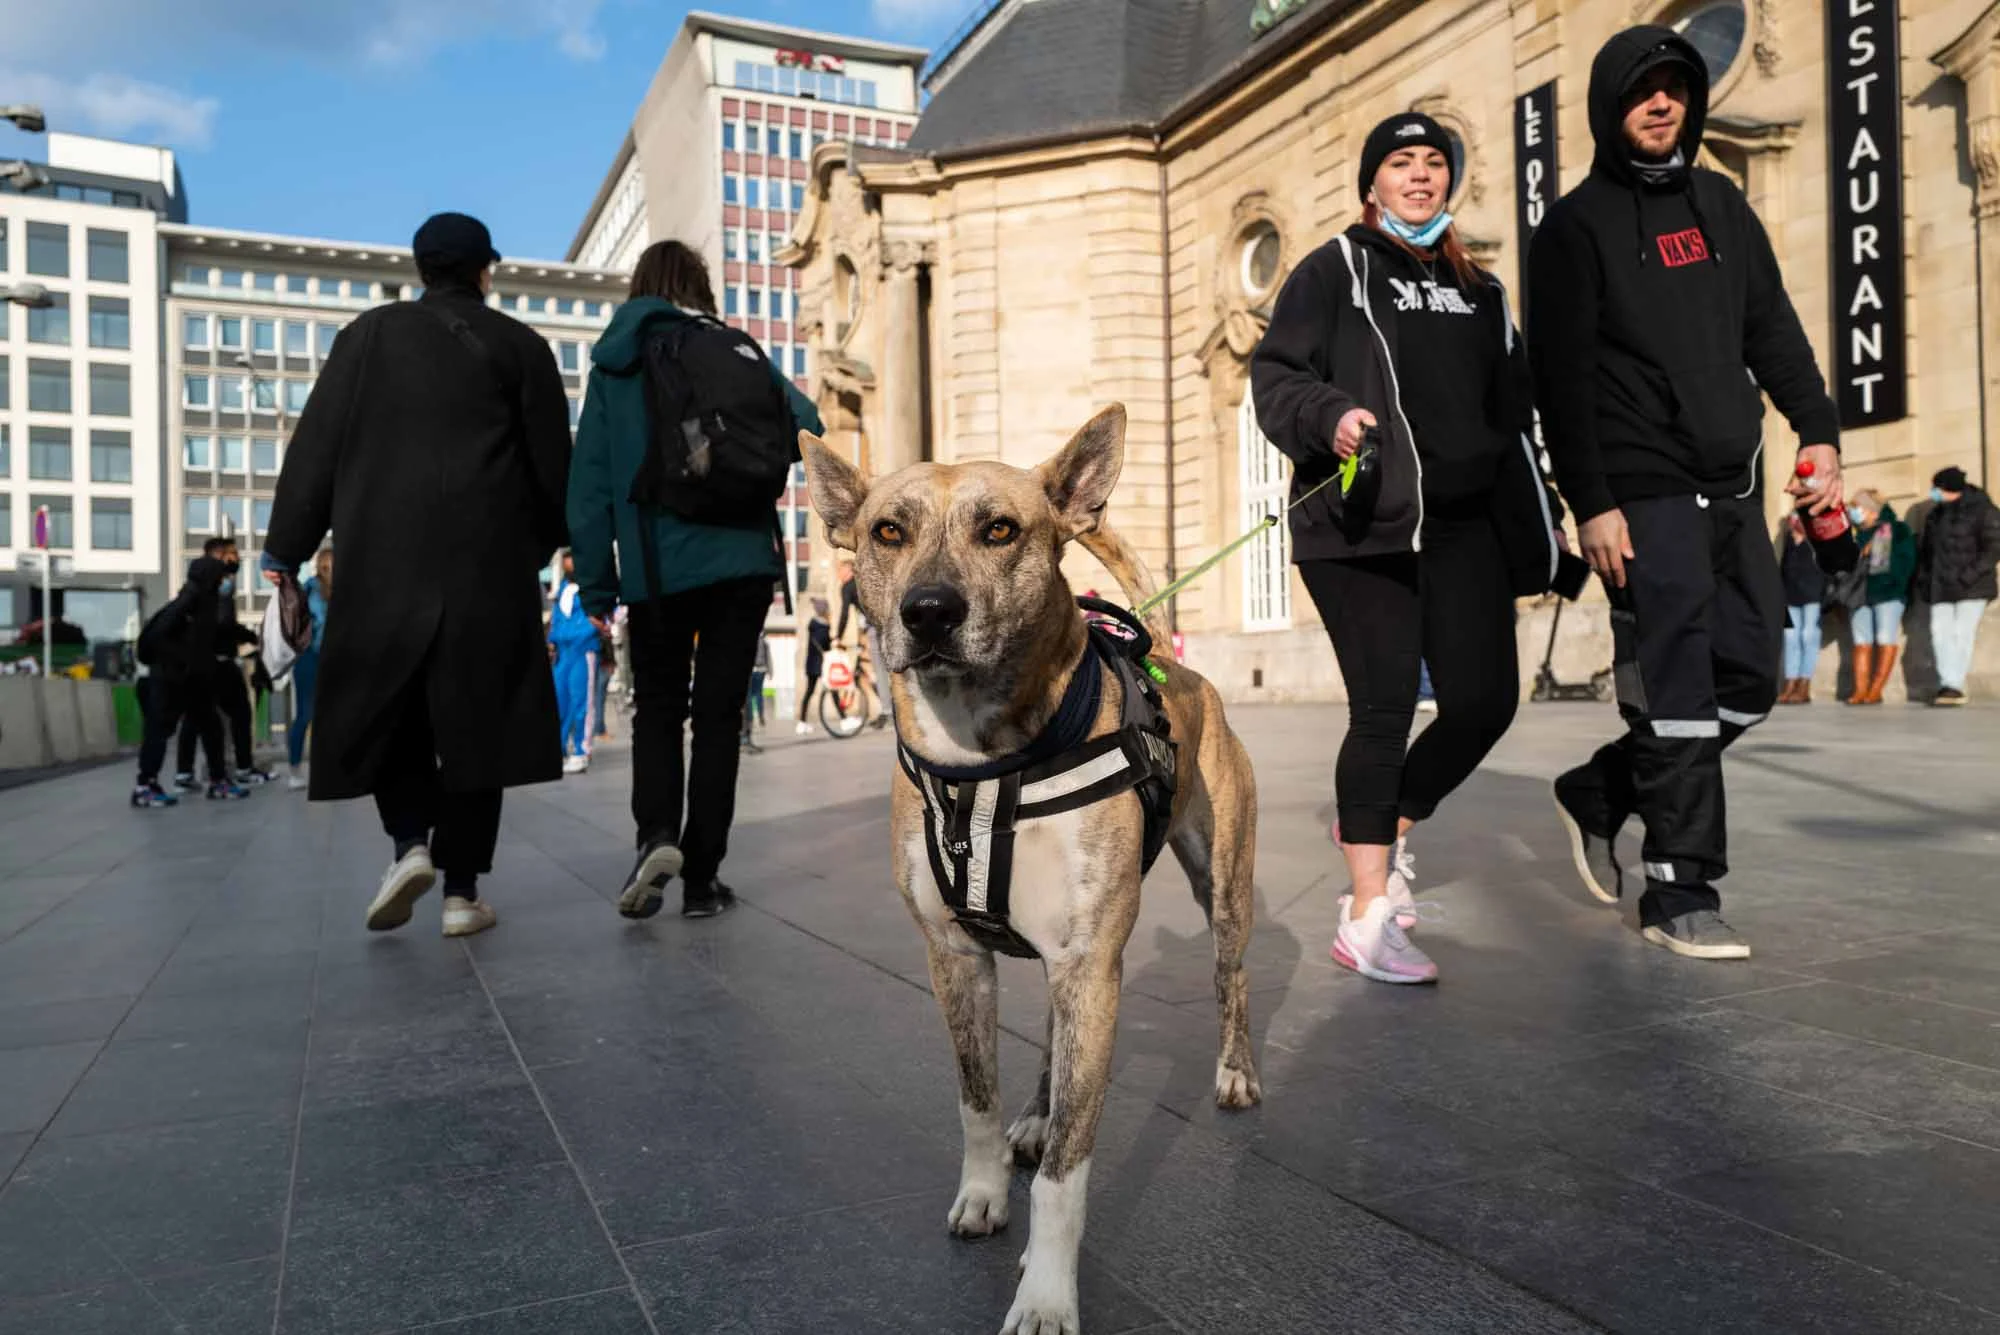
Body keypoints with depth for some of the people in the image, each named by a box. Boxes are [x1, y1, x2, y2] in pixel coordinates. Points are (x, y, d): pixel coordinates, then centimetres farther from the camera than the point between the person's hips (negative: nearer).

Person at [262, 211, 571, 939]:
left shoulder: (369, 333, 8)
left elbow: (317, 445, 4)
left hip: (384, 558, 0)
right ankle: (462, 889, 3)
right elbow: (552, 459, 6)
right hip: (489, 561, 0)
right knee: (472, 717, 4)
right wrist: (550, 542, 19)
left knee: (385, 709, 14)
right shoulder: (520, 346, 7)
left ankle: (410, 843, -5)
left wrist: (284, 550, 7)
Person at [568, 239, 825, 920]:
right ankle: (701, 877, 7)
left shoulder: (614, 364, 5)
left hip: (655, 569, 0)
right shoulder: (734, 349, 4)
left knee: (657, 709, 15)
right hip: (740, 560, 0)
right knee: (718, 715, 6)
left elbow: (590, 481, 1)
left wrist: (596, 583, 4)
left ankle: (656, 835, -9)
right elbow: (806, 425, -3)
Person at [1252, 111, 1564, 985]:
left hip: (1464, 526, 6)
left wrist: (1538, 518, 19)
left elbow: (1512, 414, 24)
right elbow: (1275, 375, -2)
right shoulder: (1333, 271, 6)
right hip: (1360, 524, -5)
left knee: (1484, 699, -3)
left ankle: (1385, 826, 25)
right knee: (1385, 707, -8)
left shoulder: (1478, 292, 23)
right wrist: (1329, 417, -22)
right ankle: (1366, 919, 2)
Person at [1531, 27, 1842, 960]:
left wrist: (1818, 432, 6)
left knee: (1750, 682, 8)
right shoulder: (1577, 226, -1)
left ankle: (1598, 793, 25)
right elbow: (1561, 379, -8)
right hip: (1645, 497, -7)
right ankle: (1680, 895, 4)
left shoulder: (1722, 206, 17)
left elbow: (1774, 331, 17)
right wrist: (1591, 505, -14)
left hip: (1733, 492, 7)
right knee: (1678, 692, -7)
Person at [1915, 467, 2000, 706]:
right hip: (1942, 587, 6)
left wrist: (1972, 573, -19)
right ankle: (1948, 683, -1)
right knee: (1941, 632, -2)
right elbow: (1926, 549, 23)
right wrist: (1923, 578, 14)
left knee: (1963, 632, -9)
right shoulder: (1936, 513, 16)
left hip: (1971, 586, -6)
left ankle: (1955, 686, -7)